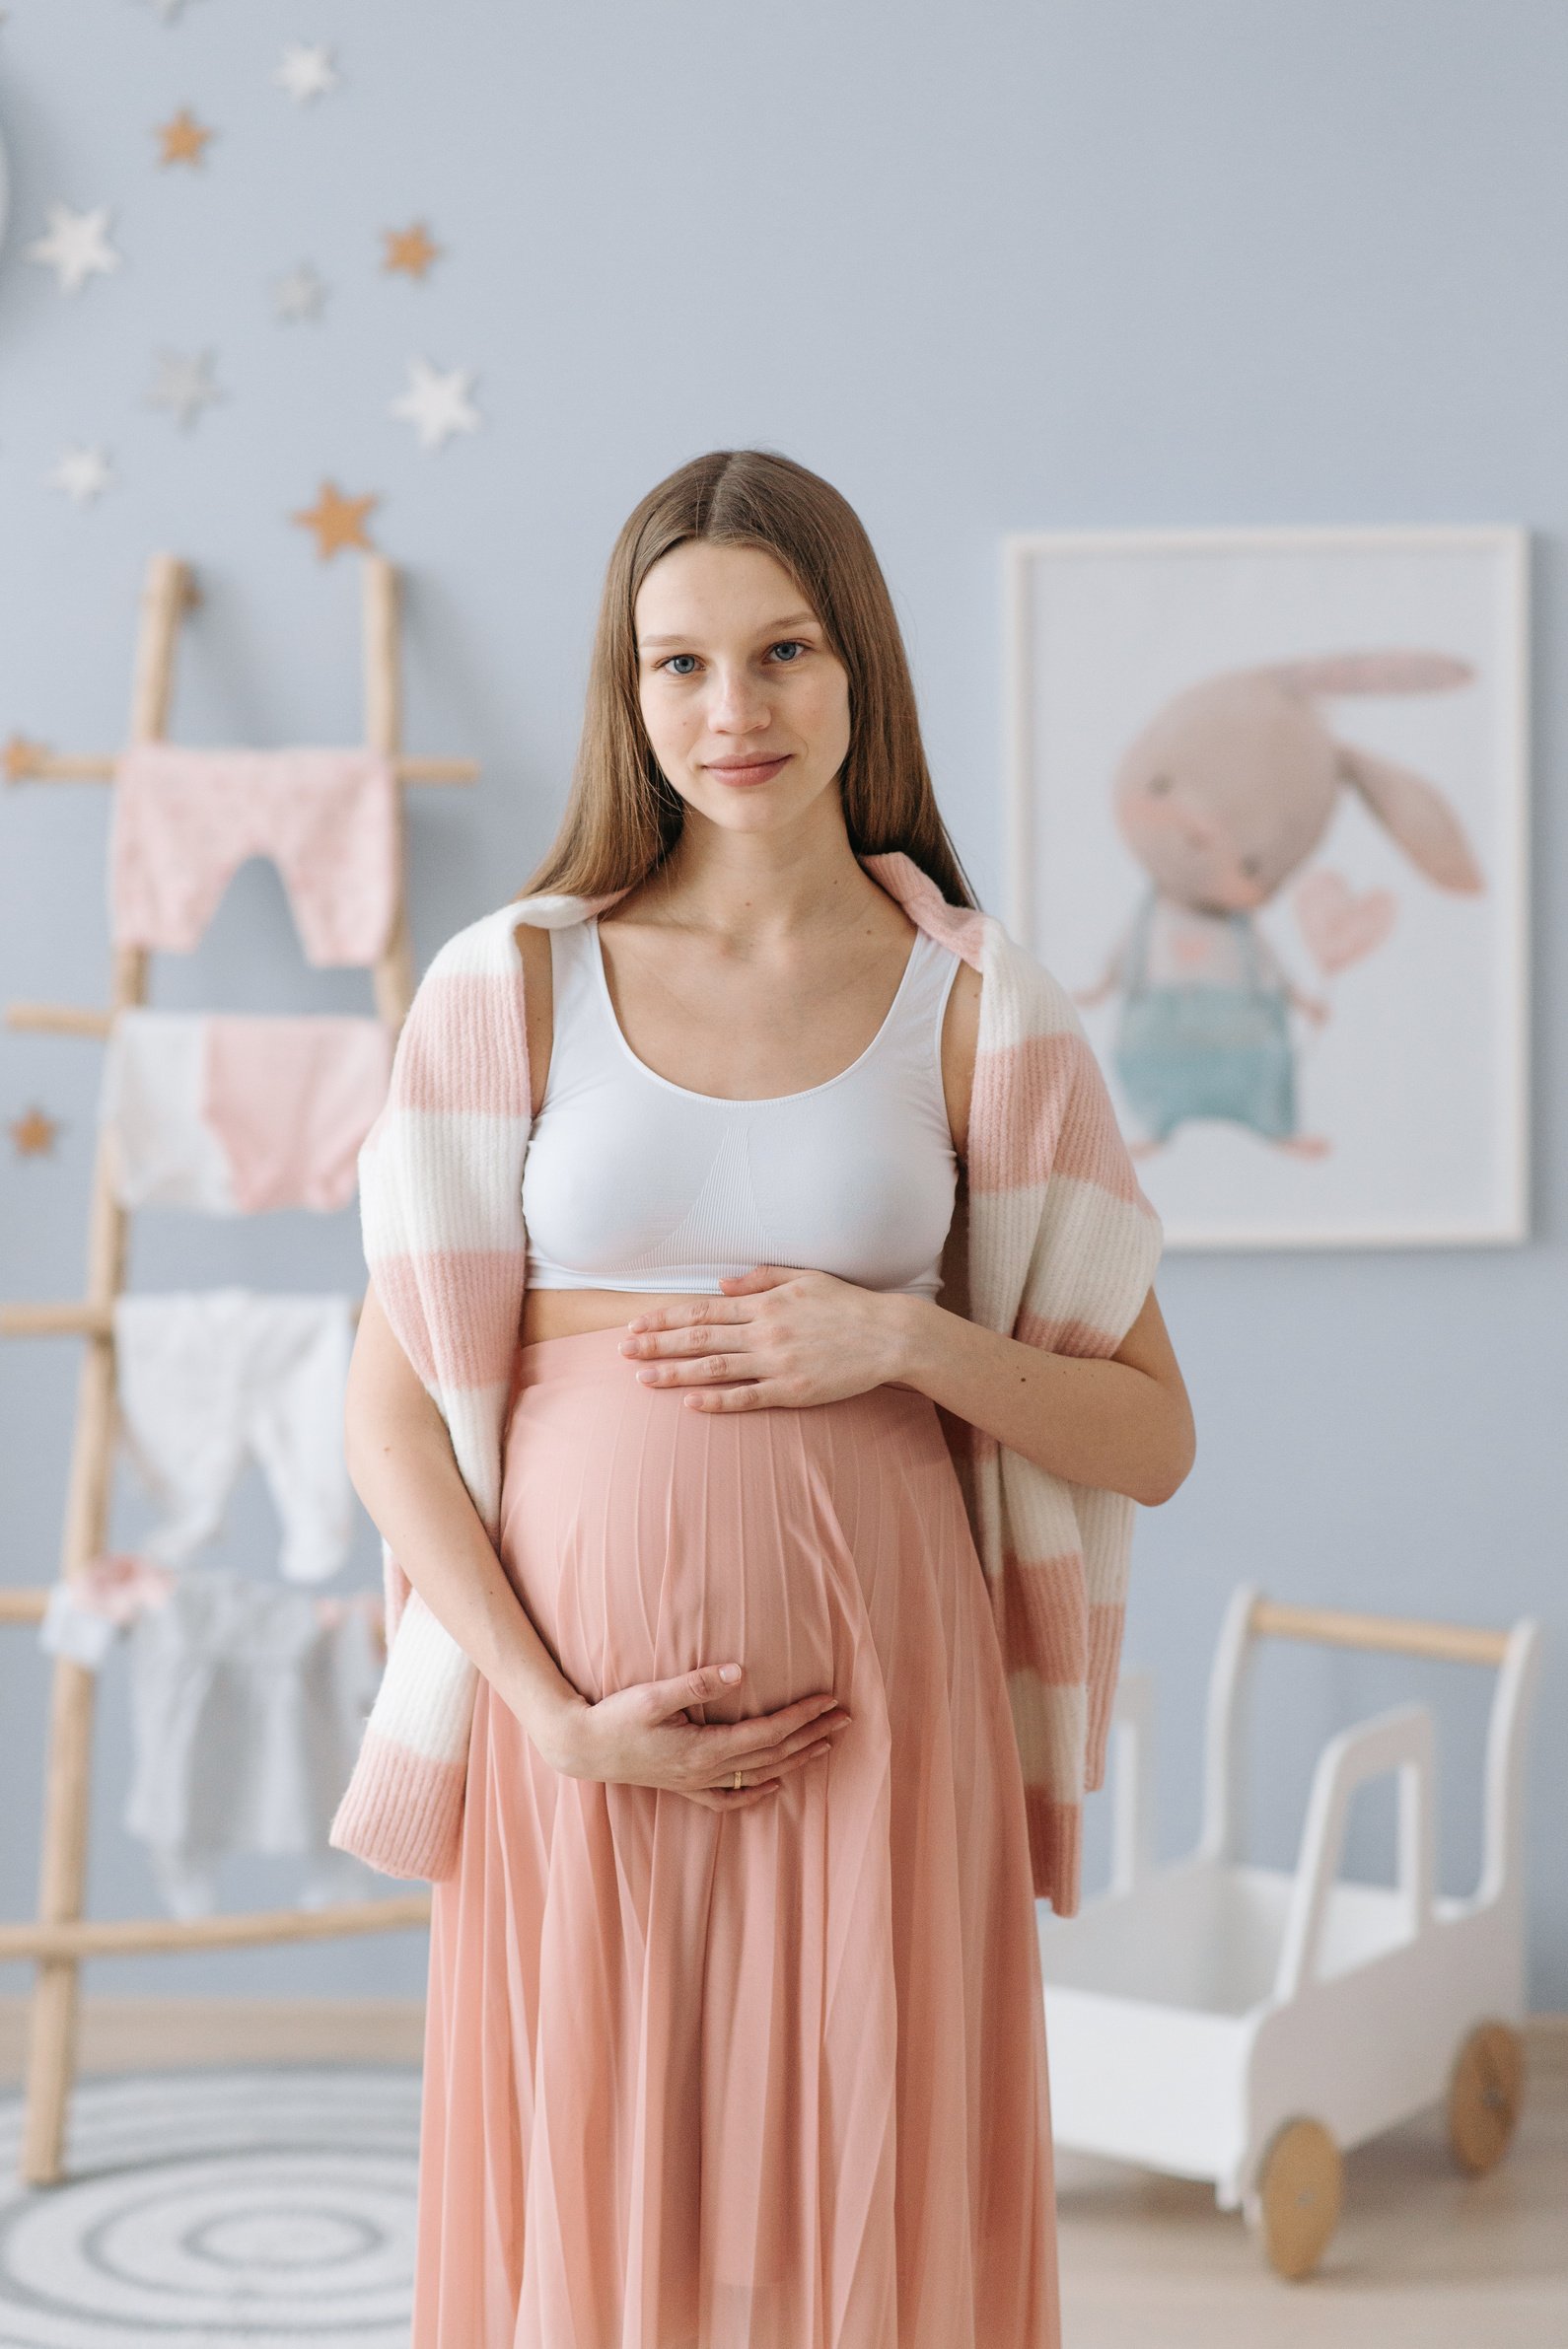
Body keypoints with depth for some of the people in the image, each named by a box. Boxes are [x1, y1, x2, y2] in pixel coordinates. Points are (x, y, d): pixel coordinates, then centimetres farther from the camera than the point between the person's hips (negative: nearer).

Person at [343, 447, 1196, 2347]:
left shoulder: (968, 1013, 3)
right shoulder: (522, 985, 2)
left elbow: (1150, 1441, 5)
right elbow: (389, 1411, -1)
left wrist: (902, 1343, -11)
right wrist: (558, 1719, -11)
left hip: (871, 1719, 0)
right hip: (581, 1719, 0)